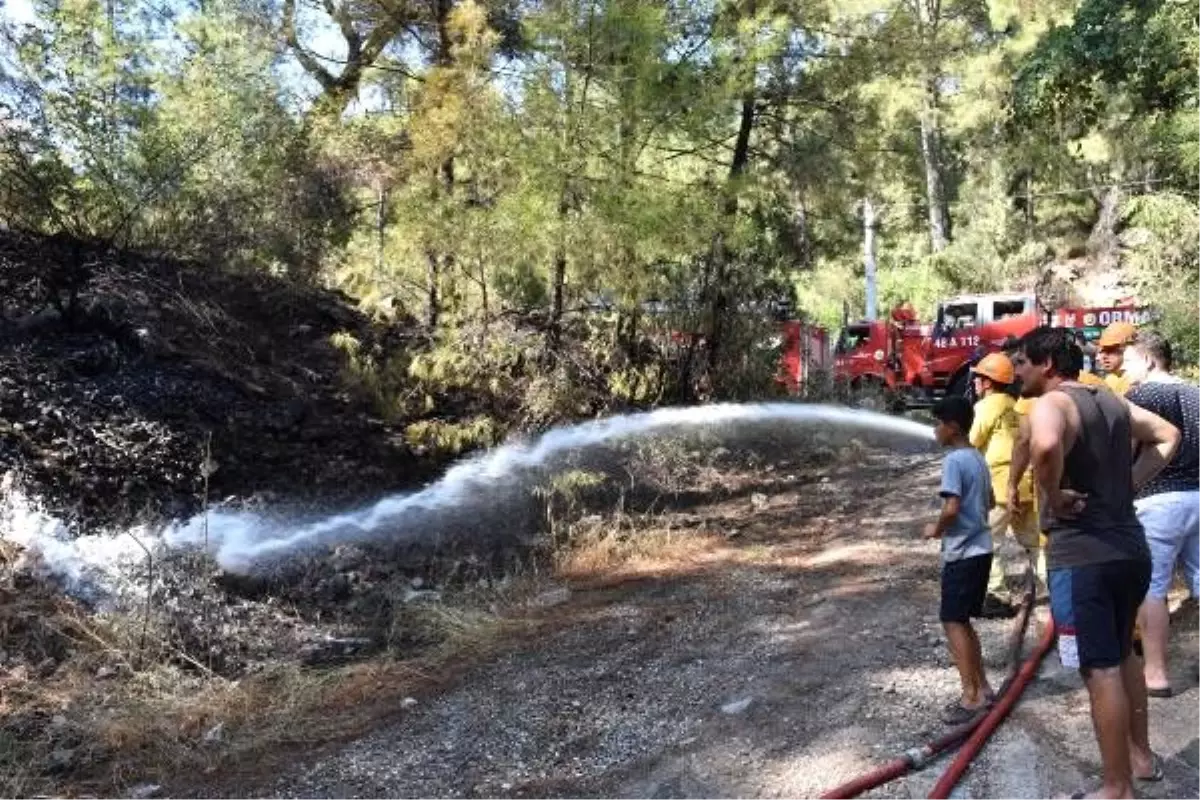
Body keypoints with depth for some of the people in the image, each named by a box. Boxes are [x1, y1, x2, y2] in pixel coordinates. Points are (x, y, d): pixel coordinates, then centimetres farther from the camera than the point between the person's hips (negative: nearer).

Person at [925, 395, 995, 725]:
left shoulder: (954, 460, -17)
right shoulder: (978, 458, 11)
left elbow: (951, 508, -24)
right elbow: (989, 501, 21)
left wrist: (936, 529, -7)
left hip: (962, 553, -9)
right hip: (980, 548, 9)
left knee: (953, 622, -2)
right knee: (962, 621, 17)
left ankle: (971, 695, 0)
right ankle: (981, 688, 22)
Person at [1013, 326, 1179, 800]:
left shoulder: (1052, 403, -14)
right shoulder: (1111, 401, 12)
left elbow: (1045, 446, -37)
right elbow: (1167, 436, 25)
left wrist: (1053, 495, -19)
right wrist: (1129, 484, 15)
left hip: (1082, 556, -9)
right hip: (1130, 549, 9)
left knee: (1100, 671, 2)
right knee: (1123, 656, 25)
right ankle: (1142, 756, 39)